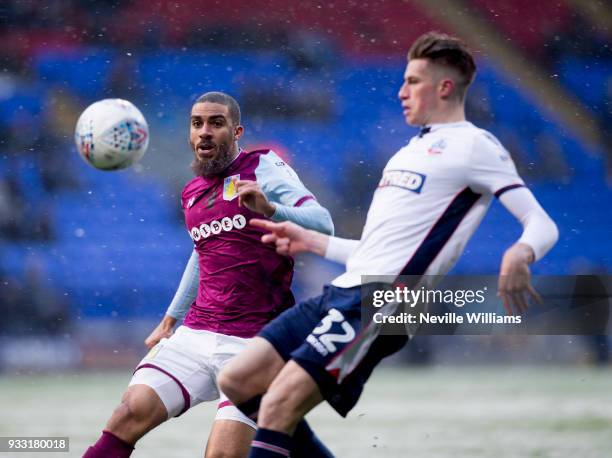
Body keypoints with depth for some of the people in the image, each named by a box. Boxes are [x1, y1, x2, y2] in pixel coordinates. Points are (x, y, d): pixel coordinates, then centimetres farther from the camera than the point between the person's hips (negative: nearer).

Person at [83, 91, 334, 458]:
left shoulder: (264, 167, -4)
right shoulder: (192, 193, 16)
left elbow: (323, 224, -16)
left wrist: (269, 208, -34)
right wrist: (170, 319, 33)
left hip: (255, 344, -5)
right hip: (195, 336, 5)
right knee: (129, 416, -13)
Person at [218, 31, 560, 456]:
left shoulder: (475, 145, -2)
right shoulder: (412, 150, 25)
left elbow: (542, 225, -11)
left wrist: (519, 254, -33)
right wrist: (312, 241, 25)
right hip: (341, 293, 10)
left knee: (279, 404, -22)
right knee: (237, 381, 4)